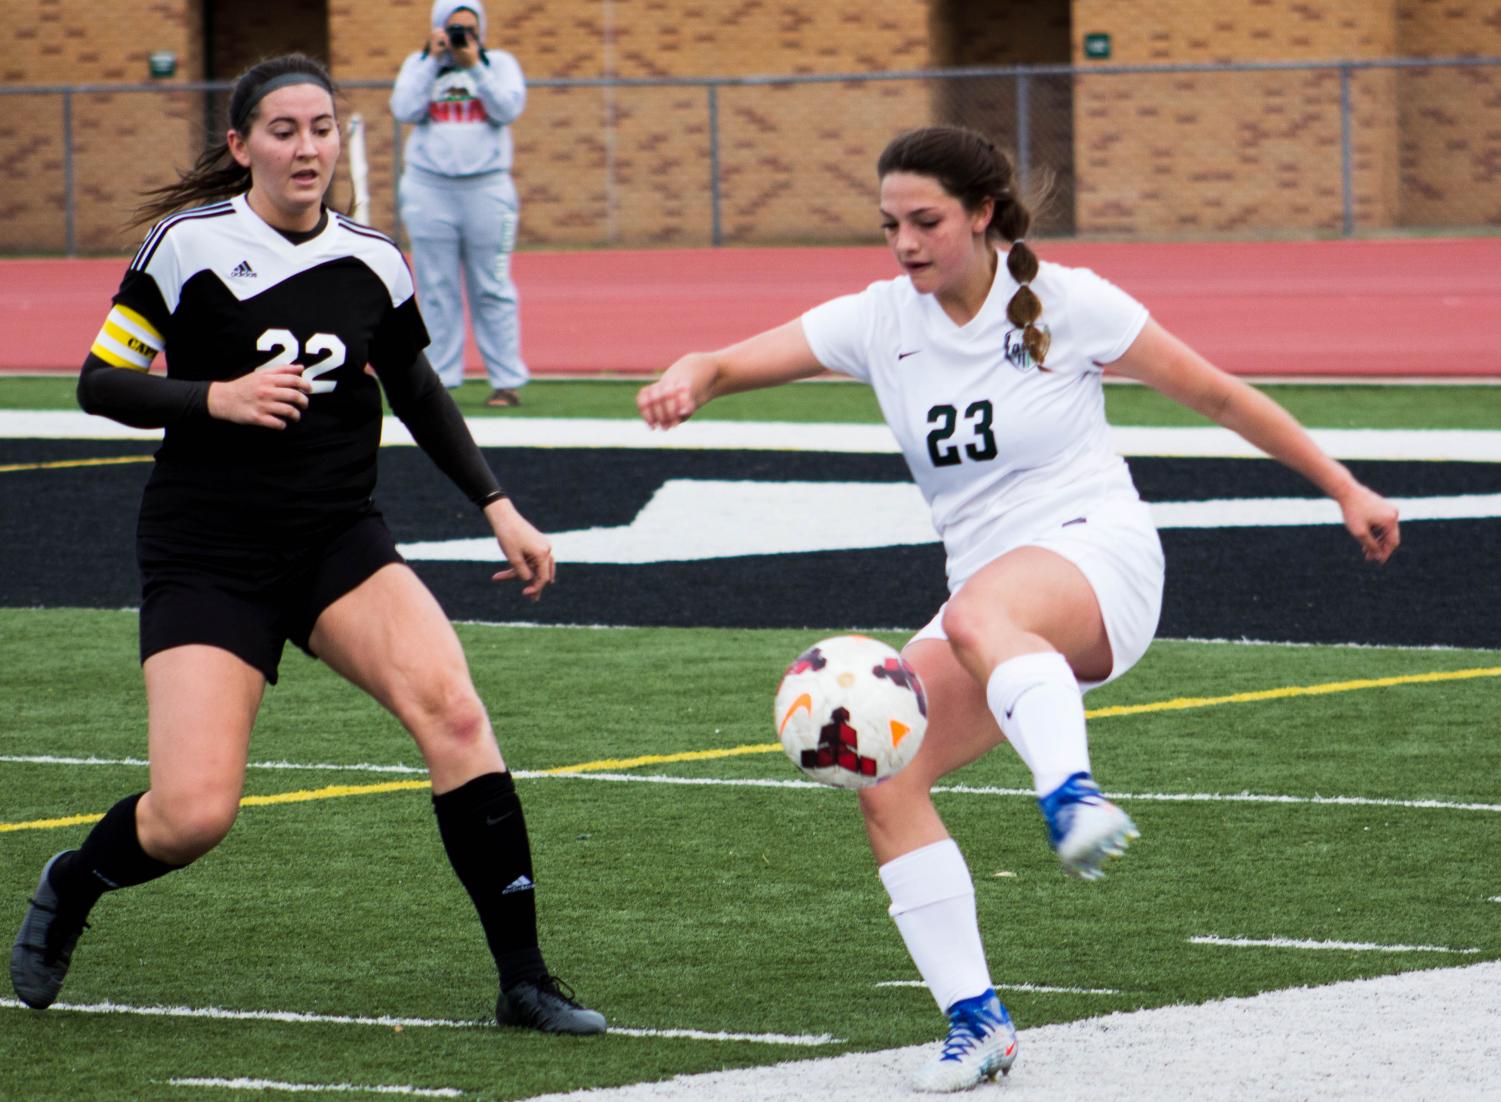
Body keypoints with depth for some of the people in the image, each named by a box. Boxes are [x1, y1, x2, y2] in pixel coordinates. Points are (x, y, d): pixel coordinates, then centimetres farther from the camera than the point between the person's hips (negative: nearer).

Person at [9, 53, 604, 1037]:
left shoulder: (372, 261, 4)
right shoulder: (188, 246, -7)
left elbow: (416, 389, 19)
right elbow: (100, 382, -4)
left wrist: (497, 507, 13)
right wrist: (218, 398, -19)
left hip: (339, 540, 3)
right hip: (206, 553, -3)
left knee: (451, 707, -23)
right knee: (194, 815, -13)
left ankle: (523, 975, -17)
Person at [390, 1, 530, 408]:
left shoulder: (500, 64, 9)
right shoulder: (419, 64, 11)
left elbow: (508, 109, -7)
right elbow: (405, 109, -5)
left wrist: (474, 65, -11)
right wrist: (433, 59, -6)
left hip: (487, 187, -1)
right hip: (430, 187, 1)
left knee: (492, 290, -1)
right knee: (436, 290, 0)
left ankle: (507, 380, 0)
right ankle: (438, 379, 3)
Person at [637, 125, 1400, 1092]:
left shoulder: (1067, 303, -4)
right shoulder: (880, 320, 6)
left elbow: (1217, 395, 3)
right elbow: (730, 365, 1)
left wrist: (1343, 488, 6)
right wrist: (685, 381, -24)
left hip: (1098, 554, -6)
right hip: (991, 590, 6)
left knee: (979, 615, -40)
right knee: (881, 777, -12)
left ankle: (1074, 796, -63)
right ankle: (976, 1021, -5)